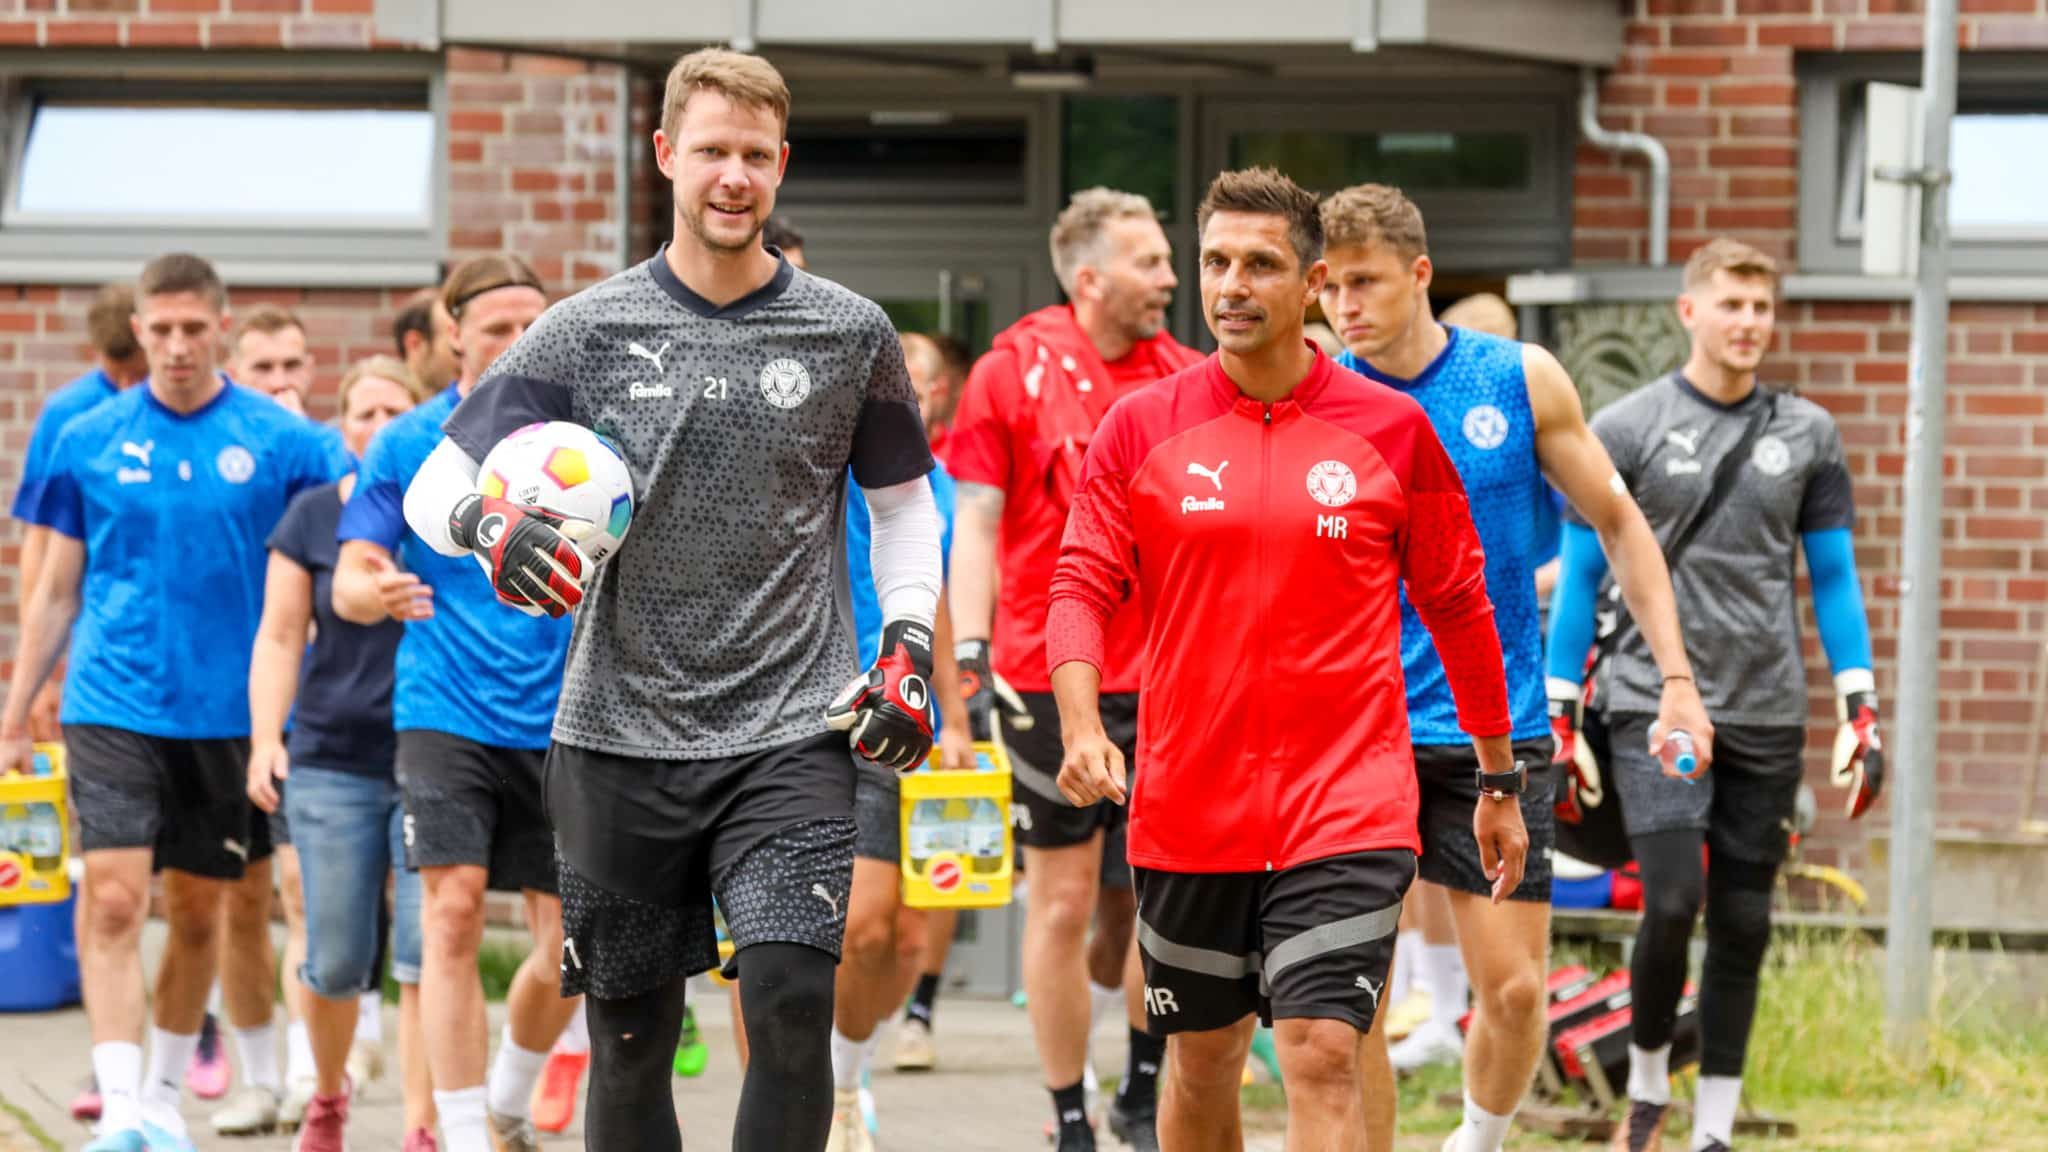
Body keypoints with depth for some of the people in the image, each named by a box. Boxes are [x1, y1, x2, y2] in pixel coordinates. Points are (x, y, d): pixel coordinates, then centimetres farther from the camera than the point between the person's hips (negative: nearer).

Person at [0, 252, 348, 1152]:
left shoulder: (279, 440, 0)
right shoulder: (89, 441, 3)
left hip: (227, 710, 1)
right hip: (112, 705, -1)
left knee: (200, 910, 10)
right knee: (113, 902, -13)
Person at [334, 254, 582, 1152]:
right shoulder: (405, 447, 1)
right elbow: (347, 584, -1)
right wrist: (376, 592, -25)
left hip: (558, 723, 2)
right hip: (445, 715, -2)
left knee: (567, 944, 2)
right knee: (453, 912, -16)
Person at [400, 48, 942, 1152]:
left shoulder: (850, 336, 5)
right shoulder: (587, 332, 3)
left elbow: (903, 501, 19)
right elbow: (435, 485, 4)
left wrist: (907, 653, 6)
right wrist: (489, 524, -19)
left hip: (791, 733, -1)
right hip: (621, 734, 1)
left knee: (792, 1000, -18)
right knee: (630, 1041, 6)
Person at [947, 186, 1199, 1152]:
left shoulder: (1187, 379, 6)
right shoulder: (1014, 373, -2)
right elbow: (976, 523, -1)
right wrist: (970, 657, -10)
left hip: (1165, 677, 3)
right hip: (1050, 677, -3)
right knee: (1061, 900, 2)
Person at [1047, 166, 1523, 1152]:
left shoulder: (1391, 429, 1)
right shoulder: (1142, 427, 2)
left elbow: (1457, 605, 9)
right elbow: (1082, 586, 0)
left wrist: (1499, 778, 13)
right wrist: (1081, 724, -18)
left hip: (1345, 806, -2)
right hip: (1187, 807, 2)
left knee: (1322, 1055, -14)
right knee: (1201, 1062, 12)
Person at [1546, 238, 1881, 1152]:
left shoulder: (1806, 433, 8)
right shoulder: (1626, 429, 0)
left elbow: (1834, 576, 12)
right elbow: (1580, 577, 4)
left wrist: (1860, 713, 5)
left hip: (1767, 716, 3)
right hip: (1655, 703, -3)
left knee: (1743, 924, 4)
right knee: (1674, 902, -15)